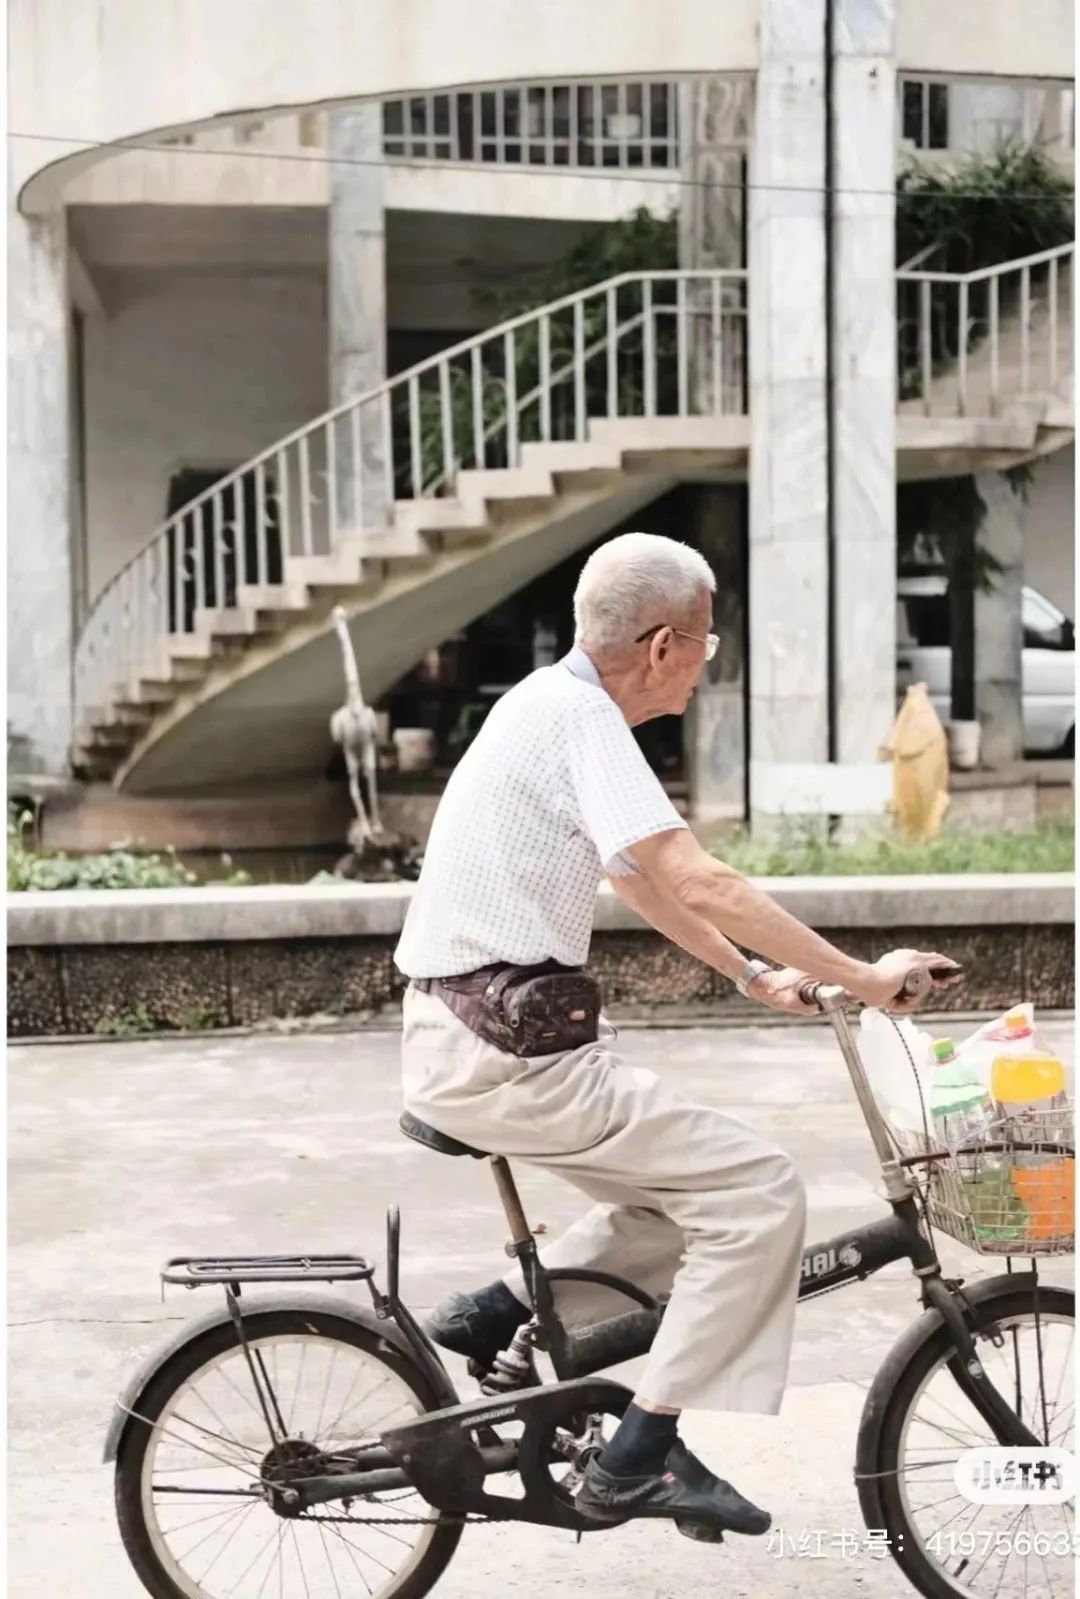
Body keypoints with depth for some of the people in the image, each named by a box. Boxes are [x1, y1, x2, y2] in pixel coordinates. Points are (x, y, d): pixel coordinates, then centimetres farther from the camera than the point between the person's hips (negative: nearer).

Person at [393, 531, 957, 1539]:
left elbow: (638, 880, 24)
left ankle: (498, 1312, 17)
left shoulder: (550, 701, 14)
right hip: (503, 1051, -10)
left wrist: (753, 977, 23)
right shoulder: (578, 716, -16)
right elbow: (699, 886, -24)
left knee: (691, 1191, 19)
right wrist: (862, 978, -17)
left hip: (467, 1037, 10)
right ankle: (641, 1459, -4)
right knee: (758, 1193, -7)